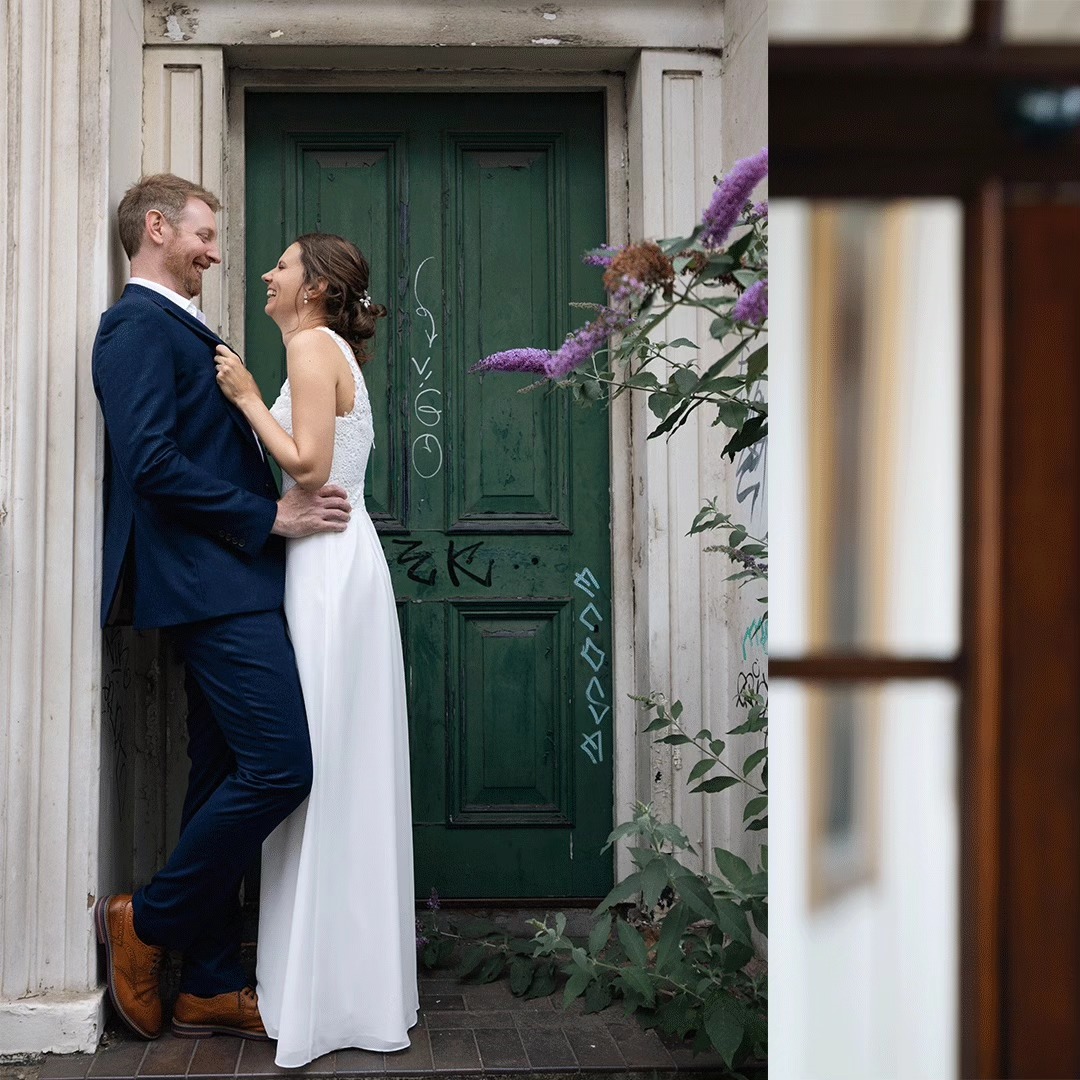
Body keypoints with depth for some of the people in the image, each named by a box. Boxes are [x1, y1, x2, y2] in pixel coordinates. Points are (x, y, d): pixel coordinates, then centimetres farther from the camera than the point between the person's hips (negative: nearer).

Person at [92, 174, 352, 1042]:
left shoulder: (177, 328, 21)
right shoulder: (139, 326, -9)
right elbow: (151, 461, -20)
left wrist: (284, 506, 8)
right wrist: (270, 515, -16)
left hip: (226, 586, 11)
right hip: (210, 584, -11)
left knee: (227, 775, 11)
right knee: (281, 765, -14)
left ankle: (210, 987, 17)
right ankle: (146, 922, 3)